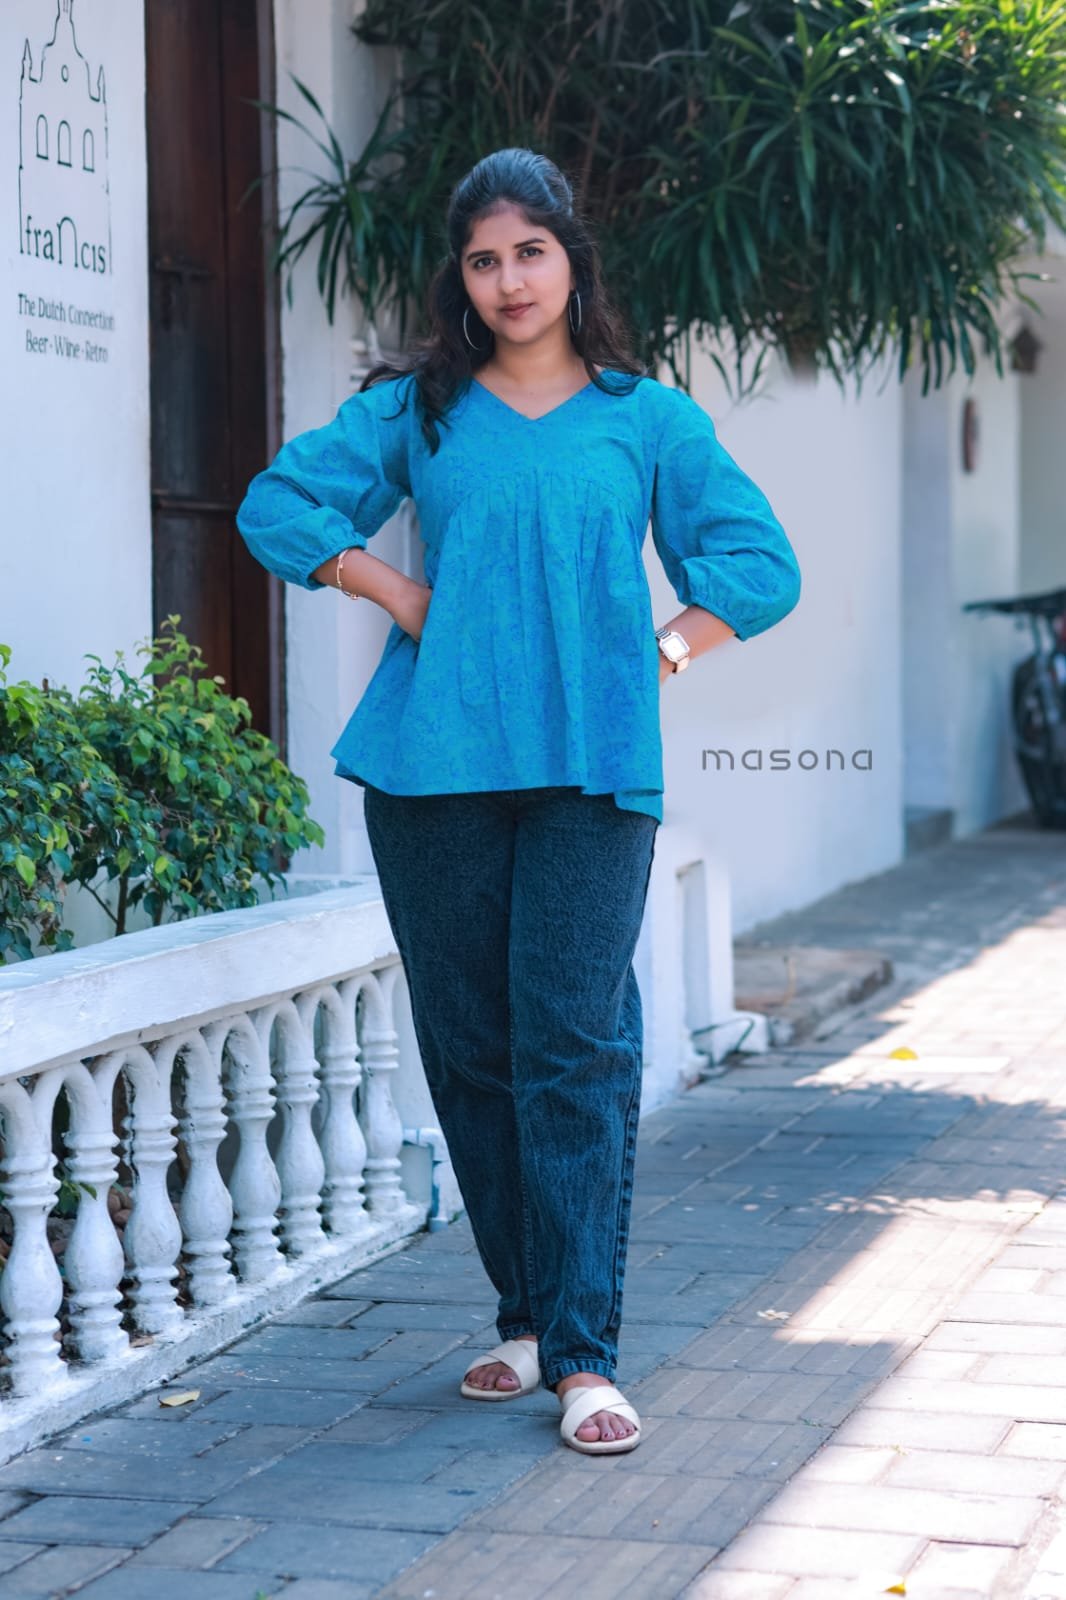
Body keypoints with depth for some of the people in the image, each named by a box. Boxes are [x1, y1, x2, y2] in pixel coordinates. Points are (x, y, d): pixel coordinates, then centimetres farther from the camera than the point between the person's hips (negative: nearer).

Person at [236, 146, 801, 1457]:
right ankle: (526, 1316, 19)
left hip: (592, 766, -2)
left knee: (574, 1048, -8)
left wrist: (663, 658, -1)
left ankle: (583, 1353, -5)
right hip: (437, 764, 2)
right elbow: (277, 504, 12)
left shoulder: (647, 417, 11)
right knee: (469, 1048, 5)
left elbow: (758, 563, 11)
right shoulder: (417, 409, 12)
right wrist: (394, 593, 3)